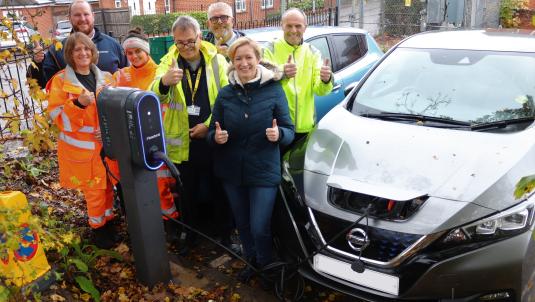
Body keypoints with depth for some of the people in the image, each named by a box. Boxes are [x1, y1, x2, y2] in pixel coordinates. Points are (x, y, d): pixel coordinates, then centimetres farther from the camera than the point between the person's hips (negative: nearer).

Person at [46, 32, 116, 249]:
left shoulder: (105, 77, 6)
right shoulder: (61, 81, -5)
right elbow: (56, 116, -10)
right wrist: (78, 104, -26)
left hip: (107, 142, 4)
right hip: (82, 146, -3)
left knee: (108, 184, 13)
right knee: (93, 189, 3)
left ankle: (108, 219, 33)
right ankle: (98, 227, 22)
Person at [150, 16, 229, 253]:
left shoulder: (217, 61, -4)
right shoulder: (168, 62, -2)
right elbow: (155, 97, -19)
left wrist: (209, 125, -14)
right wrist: (164, 82, -41)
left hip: (213, 141, -2)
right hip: (182, 143, 2)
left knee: (213, 190, 11)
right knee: (187, 193, 17)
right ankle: (191, 234, 36)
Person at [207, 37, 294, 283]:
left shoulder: (273, 90, -6)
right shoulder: (225, 93, 2)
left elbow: (289, 131, -5)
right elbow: (212, 133, 6)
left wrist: (279, 134, -27)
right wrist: (216, 137, -17)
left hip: (264, 171, -3)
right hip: (232, 171, 4)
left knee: (259, 228, -2)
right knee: (242, 224, 18)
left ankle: (265, 267, 26)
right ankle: (251, 262, 43)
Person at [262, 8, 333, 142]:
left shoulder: (313, 52, 7)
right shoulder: (270, 49, -3)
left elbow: (319, 90, -4)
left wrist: (325, 81, -27)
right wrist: (281, 73, -38)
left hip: (305, 127, 3)